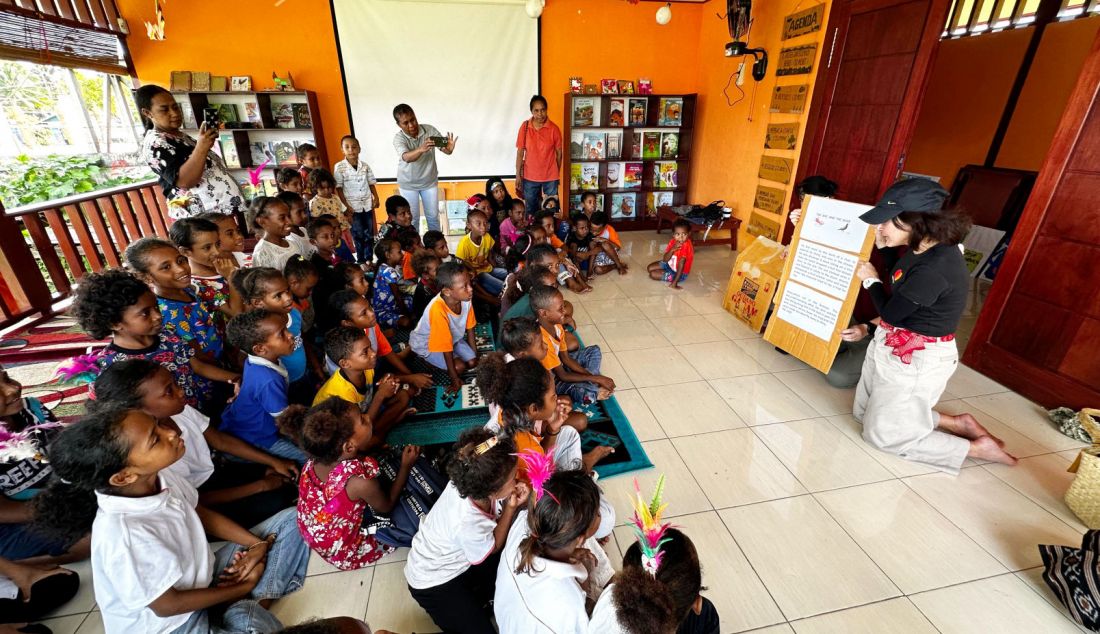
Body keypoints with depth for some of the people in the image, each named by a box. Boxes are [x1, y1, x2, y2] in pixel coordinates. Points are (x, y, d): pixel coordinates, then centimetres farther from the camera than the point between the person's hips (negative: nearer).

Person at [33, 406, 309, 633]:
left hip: (202, 579, 7)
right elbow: (167, 605, -21)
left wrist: (257, 544, -6)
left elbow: (201, 514, 4)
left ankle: (253, 606, -2)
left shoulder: (159, 476, -15)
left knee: (291, 519, 1)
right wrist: (243, 588, -10)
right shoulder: (125, 535, -34)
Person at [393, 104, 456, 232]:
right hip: (408, 184, -2)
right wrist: (421, 149, -59)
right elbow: (406, 157, -39)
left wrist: (449, 148, -43)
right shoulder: (398, 138, -20)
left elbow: (445, 150, -17)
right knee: (412, 219, 8)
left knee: (433, 216, 12)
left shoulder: (430, 130, -14)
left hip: (430, 181, 2)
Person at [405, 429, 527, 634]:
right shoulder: (467, 524, -41)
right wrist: (511, 507, -25)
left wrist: (517, 501, -29)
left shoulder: (469, 482, -28)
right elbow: (493, 548, -18)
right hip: (433, 582, -6)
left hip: (456, 559, 6)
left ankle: (475, 600, 20)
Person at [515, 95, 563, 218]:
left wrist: (557, 174, 5)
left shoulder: (554, 128, -7)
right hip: (530, 176, 1)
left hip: (550, 176, -1)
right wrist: (518, 175, -2)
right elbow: (520, 152, -1)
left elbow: (559, 152, 1)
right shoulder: (525, 127, -5)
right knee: (531, 210, 12)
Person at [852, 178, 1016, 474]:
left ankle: (978, 448, 19)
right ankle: (956, 422, 27)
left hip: (916, 361, -9)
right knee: (864, 412, 21)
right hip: (892, 347, 9)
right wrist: (882, 247, 6)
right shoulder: (924, 248, -2)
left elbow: (892, 313, -18)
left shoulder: (935, 268, -30)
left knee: (882, 434, 5)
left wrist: (871, 280, -2)